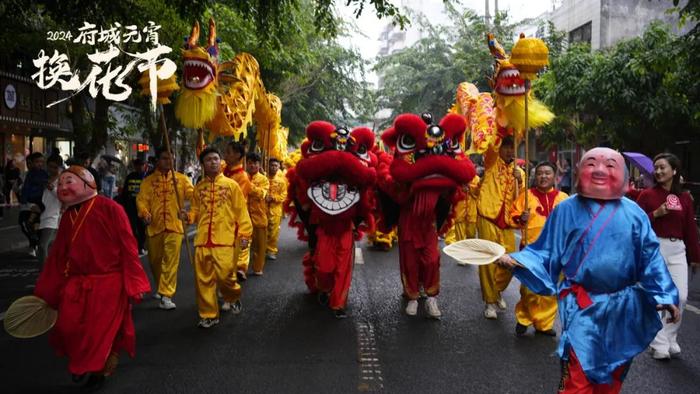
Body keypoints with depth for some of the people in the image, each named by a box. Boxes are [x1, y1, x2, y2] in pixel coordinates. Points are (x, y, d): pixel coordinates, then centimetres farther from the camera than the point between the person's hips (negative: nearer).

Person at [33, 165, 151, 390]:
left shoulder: (109, 209, -14)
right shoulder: (67, 216, 7)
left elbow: (127, 248, -13)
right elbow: (57, 256, 14)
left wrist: (134, 284, -14)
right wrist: (45, 292, 15)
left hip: (108, 284, -5)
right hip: (77, 284, 6)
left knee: (102, 332, 1)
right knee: (67, 328, -1)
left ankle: (99, 370, 30)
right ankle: (82, 363, 31)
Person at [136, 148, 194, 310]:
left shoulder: (181, 178, 4)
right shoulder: (148, 181, 6)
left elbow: (192, 194, -8)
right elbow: (141, 199, -3)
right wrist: (145, 213, -22)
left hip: (174, 225, -2)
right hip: (154, 226, 2)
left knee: (171, 260, -9)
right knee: (155, 260, 15)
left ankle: (166, 296, -8)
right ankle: (161, 289, 38)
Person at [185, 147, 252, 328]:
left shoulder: (231, 184, 3)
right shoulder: (199, 187, 12)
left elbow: (241, 211, 2)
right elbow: (196, 211, 19)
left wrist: (244, 234, -4)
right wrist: (189, 216, -3)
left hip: (224, 240, -3)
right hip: (202, 240, 3)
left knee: (224, 275, -9)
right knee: (203, 279, 3)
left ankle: (233, 298, 24)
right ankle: (209, 315, 17)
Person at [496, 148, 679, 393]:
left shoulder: (633, 213, 0)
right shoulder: (567, 209, -5)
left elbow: (650, 257, 4)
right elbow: (546, 252, -2)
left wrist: (665, 297, -2)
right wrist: (516, 260, -17)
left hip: (624, 307, 3)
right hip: (582, 306, -3)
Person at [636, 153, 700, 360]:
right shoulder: (647, 194, -2)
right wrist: (656, 213, -15)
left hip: (678, 249, 3)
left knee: (681, 296, 0)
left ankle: (670, 339, 20)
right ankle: (659, 345, 10)